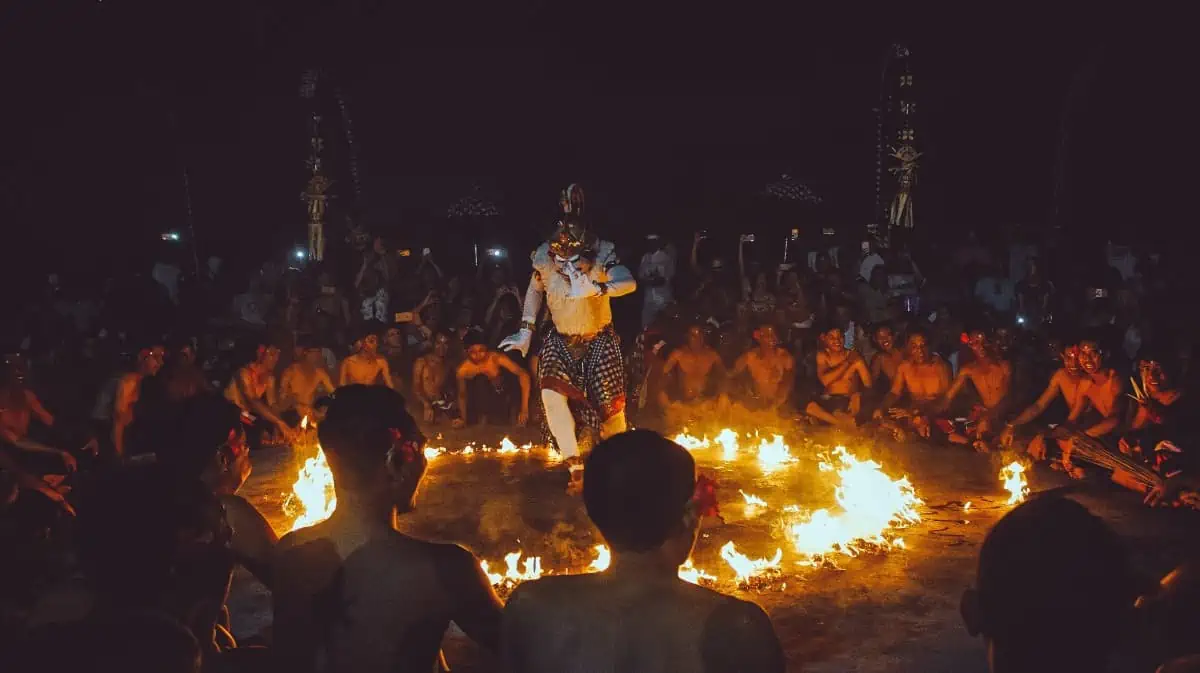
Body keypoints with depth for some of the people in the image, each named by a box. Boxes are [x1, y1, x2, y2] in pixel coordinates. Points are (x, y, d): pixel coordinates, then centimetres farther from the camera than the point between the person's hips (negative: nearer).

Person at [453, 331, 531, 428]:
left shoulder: (496, 358, -27)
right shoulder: (462, 370, -22)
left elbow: (523, 374, -32)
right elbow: (462, 395, -4)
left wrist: (524, 408, -36)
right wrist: (463, 419, -10)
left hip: (501, 398, 1)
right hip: (482, 400, -1)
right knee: (480, 380, -29)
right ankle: (483, 416, -7)